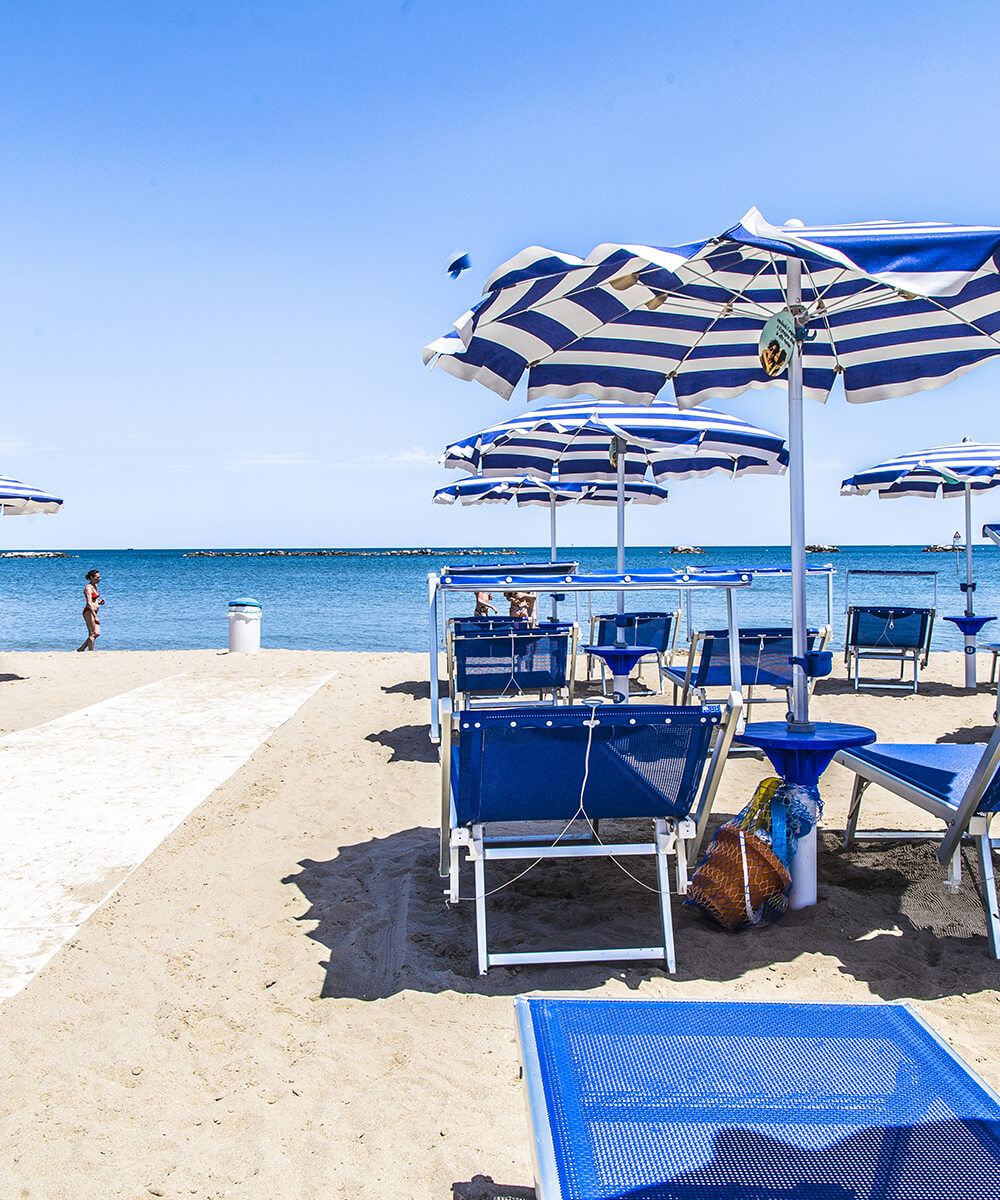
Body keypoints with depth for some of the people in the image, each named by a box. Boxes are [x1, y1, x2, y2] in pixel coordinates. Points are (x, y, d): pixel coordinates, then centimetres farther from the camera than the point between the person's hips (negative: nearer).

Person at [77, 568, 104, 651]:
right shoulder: (88, 588, -15)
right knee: (92, 634, -9)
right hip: (89, 612, -9)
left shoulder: (95, 586, 13)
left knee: (97, 634, 8)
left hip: (94, 612, 9)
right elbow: (89, 604, -23)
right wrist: (95, 616, -27)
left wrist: (99, 602, 3)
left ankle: (81, 649, 17)